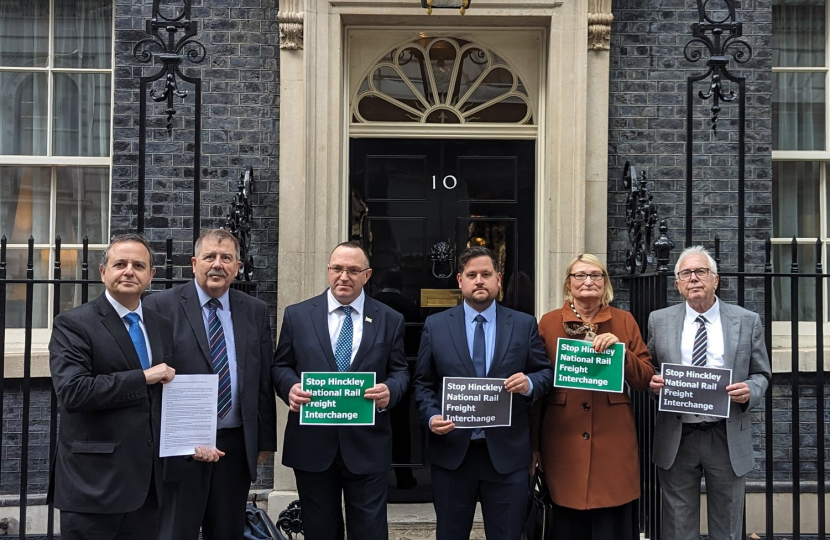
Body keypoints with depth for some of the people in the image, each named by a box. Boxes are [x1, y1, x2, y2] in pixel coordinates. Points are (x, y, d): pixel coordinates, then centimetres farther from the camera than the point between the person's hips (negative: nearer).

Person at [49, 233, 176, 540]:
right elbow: (71, 391, -20)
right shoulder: (73, 325, -7)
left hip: (147, 480, 6)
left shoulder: (161, 326, 11)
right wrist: (143, 378, -17)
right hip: (94, 481, -5)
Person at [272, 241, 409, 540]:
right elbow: (280, 366, 8)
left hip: (367, 446, 0)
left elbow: (400, 371, 6)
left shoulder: (390, 320, 5)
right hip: (311, 445, 1)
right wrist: (290, 387, -13)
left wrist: (390, 391, -16)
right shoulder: (297, 315, 5)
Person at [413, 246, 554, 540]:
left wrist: (530, 383, -15)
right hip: (451, 450, 0)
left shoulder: (524, 324, 4)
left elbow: (546, 372, 7)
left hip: (507, 452, 0)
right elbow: (423, 383, 6)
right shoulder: (435, 325, 4)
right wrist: (431, 417, -11)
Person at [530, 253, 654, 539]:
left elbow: (646, 379, 4)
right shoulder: (549, 323, 3)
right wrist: (533, 444, 5)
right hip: (564, 444, 0)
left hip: (614, 443, 1)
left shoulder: (624, 321, 6)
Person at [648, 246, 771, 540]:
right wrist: (653, 382, -13)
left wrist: (750, 391, -14)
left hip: (728, 438, 0)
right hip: (676, 438, 0)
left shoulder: (747, 321, 2)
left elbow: (761, 375, 7)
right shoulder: (659, 321, 4)